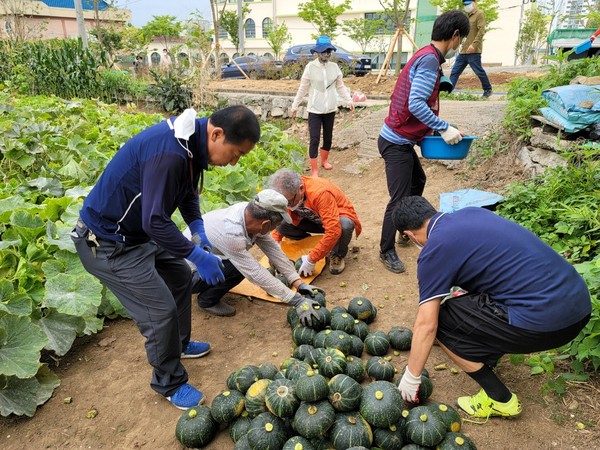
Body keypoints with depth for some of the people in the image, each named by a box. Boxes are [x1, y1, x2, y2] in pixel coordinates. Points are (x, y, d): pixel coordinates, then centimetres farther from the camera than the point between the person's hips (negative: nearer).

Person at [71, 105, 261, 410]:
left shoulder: (193, 140, -3)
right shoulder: (169, 153, -34)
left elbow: (187, 190, 10)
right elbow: (155, 222, -32)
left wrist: (199, 231, -2)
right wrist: (198, 256, -23)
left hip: (140, 231, 10)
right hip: (107, 242, -10)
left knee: (180, 277, 20)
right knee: (161, 311, -6)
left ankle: (179, 345, 43)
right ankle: (169, 383, 19)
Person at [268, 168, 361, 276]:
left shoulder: (320, 193, -38)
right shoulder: (286, 195, -18)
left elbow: (334, 231, -42)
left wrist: (311, 260, -38)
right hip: (315, 220, 5)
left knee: (344, 225, -41)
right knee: (282, 225, -20)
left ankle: (337, 255, -8)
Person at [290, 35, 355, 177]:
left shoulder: (334, 67, 1)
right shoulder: (310, 67, -9)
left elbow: (340, 86, 6)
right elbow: (303, 88, -3)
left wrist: (349, 100, -5)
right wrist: (295, 105, -1)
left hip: (330, 109, 4)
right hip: (314, 109, -4)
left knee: (328, 137, 15)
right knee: (314, 139, -5)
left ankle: (324, 160, 39)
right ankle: (315, 170, 3)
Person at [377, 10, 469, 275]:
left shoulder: (426, 56, 12)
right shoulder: (430, 60, -17)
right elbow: (416, 104, -26)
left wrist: (435, 128, 14)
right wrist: (444, 128, -20)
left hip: (400, 139, 11)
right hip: (397, 143, -11)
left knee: (417, 181, 26)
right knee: (399, 199, -4)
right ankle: (386, 251, 10)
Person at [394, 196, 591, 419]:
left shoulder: (434, 250, -8)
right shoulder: (472, 212, 13)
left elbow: (426, 325, -7)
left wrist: (411, 378, 7)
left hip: (545, 321, -9)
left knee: (441, 320, 2)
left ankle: (500, 399, 13)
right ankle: (488, 356, 34)